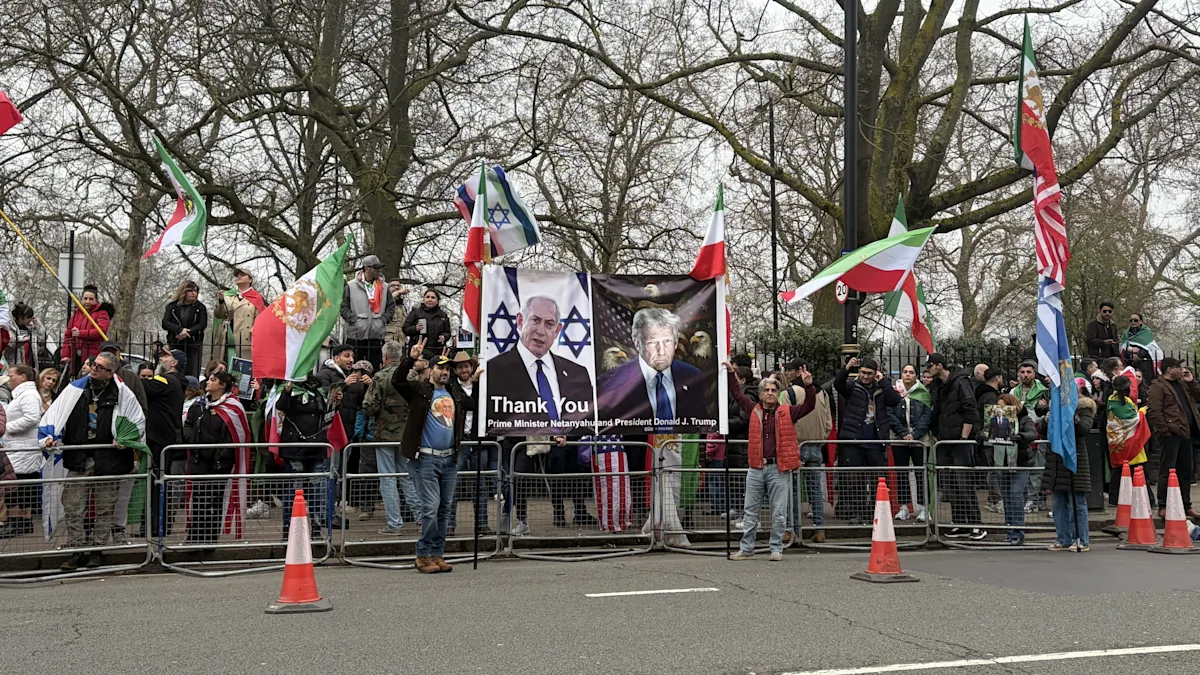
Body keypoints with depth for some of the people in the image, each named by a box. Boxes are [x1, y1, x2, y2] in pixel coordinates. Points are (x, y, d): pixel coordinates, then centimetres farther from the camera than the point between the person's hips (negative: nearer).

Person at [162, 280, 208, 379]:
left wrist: (186, 333, -16)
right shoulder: (172, 306, 9)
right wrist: (180, 329, -18)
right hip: (175, 345, 1)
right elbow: (165, 323, -1)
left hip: (194, 345, -1)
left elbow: (202, 324, -3)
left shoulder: (200, 307, 8)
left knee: (192, 374, -5)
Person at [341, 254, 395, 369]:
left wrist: (383, 320, -1)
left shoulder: (384, 287, 9)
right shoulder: (351, 286, 1)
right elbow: (343, 307, 1)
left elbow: (391, 306, 13)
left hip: (376, 335, 3)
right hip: (356, 335, -3)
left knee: (375, 367, 5)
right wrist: (354, 320, -9)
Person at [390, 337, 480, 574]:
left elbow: (475, 404, 27)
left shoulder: (455, 393, 15)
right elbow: (397, 380, -15)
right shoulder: (419, 390, -1)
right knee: (431, 508, -8)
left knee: (445, 509, 9)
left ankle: (437, 554, 17)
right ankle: (424, 555, 2)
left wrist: (478, 382, 19)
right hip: (427, 458, -6)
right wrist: (411, 359, -24)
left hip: (450, 459, 6)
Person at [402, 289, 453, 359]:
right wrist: (415, 329, -14)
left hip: (438, 351, 3)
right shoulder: (416, 312, 8)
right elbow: (405, 329, 6)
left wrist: (444, 337, -2)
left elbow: (447, 333, 21)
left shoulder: (443, 314, 18)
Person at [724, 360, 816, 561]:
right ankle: (746, 548, 15)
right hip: (756, 468, 3)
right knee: (750, 511, 8)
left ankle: (776, 549, 11)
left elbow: (809, 406, -5)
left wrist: (809, 386, -19)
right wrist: (731, 374, 15)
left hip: (777, 468, -2)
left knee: (778, 513, 2)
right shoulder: (754, 410, 9)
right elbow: (737, 394, 18)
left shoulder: (787, 412, 3)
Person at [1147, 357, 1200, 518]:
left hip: (1185, 433, 9)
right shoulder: (1158, 387, -7)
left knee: (1186, 471, 13)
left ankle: (1186, 505, 22)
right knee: (1167, 471, -6)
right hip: (1171, 434, -9)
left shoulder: (1182, 384, 21)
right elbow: (1153, 411, -15)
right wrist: (1164, 430, -19)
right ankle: (1163, 507, -3)